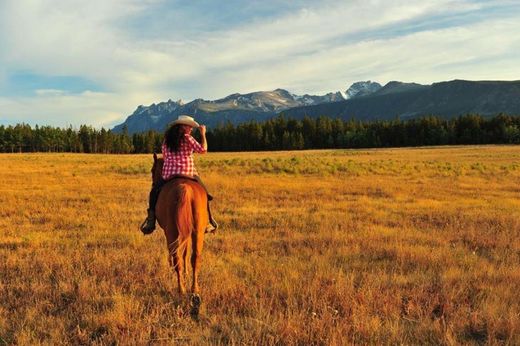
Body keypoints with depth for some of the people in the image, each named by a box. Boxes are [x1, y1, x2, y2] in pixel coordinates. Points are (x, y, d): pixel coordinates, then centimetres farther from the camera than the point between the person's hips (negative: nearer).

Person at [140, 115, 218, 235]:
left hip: (168, 173, 3)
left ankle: (151, 220, 11)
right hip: (189, 173, -3)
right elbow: (203, 149, -11)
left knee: (154, 192, 21)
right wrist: (203, 134, 0)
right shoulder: (187, 138, -4)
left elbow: (164, 157, 15)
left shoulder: (166, 139, 9)